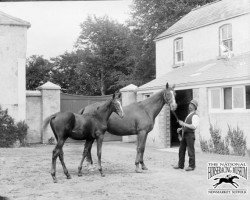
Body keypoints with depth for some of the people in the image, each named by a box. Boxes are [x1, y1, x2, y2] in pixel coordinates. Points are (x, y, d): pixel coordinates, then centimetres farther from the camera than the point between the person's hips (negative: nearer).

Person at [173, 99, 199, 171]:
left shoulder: (195, 116, -9)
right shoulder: (189, 115, 21)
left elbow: (194, 126, -21)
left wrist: (183, 124, -21)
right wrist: (181, 128, 15)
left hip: (190, 134, -9)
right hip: (184, 134, 9)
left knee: (191, 151, -3)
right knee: (181, 150, 11)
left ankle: (191, 166, 4)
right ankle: (180, 165, 18)